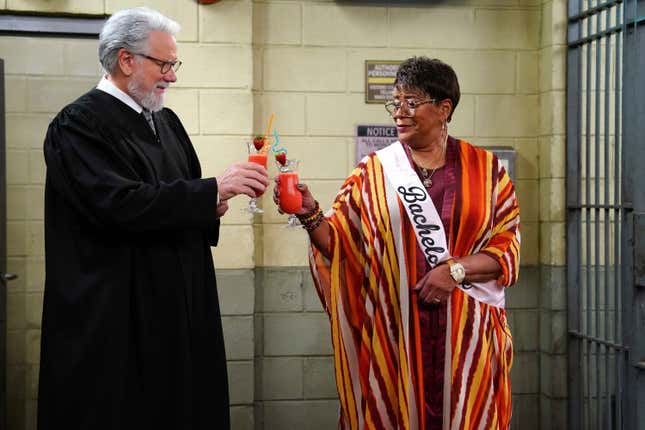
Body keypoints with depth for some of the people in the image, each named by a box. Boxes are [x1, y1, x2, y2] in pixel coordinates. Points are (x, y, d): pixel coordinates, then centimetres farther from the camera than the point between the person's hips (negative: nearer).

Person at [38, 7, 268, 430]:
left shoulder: (167, 122, 14)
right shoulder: (78, 125, -11)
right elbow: (121, 204, -23)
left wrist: (211, 206, -1)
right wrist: (215, 189, -20)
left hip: (179, 306, 7)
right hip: (116, 314, -7)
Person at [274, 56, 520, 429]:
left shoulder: (485, 169, 4)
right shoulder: (373, 172, 5)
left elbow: (508, 247, 2)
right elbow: (338, 242, 0)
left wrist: (456, 269, -13)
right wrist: (311, 214, -19)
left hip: (465, 332, 0)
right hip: (394, 331, 0)